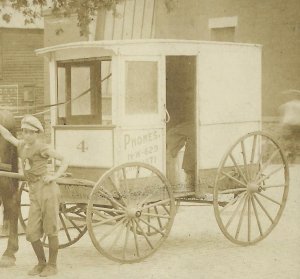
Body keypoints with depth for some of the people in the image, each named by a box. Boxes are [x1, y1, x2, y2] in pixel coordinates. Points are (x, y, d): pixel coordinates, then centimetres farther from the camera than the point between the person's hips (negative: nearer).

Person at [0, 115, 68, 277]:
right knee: (32, 234, 3)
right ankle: (41, 263, 23)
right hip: (34, 194, 6)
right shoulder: (22, 145, 14)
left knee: (51, 230, 2)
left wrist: (54, 177, -16)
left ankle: (52, 265, 16)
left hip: (47, 189, -6)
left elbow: (64, 161, -3)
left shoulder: (42, 148, -4)